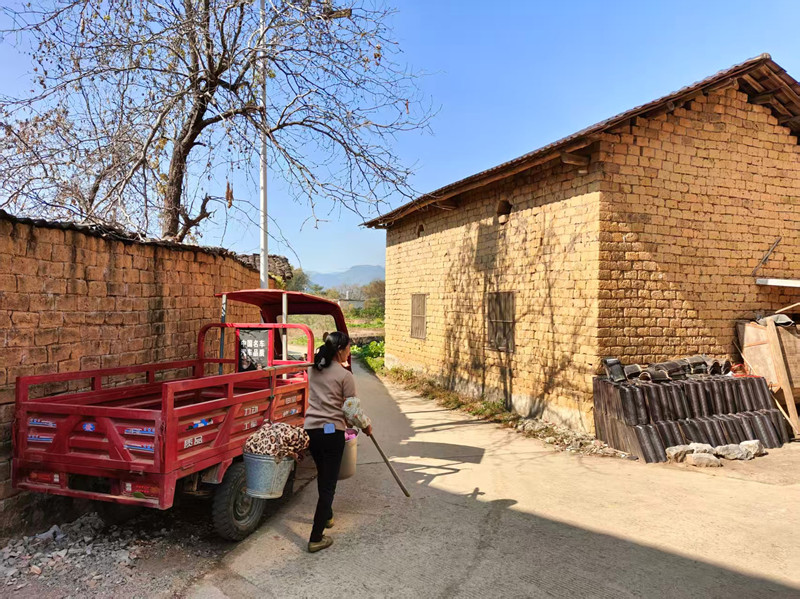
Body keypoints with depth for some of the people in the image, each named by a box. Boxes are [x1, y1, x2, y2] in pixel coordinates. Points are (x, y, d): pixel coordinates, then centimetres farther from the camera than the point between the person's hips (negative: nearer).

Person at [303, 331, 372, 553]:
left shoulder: (313, 370, 7)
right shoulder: (345, 376, -12)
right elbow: (352, 410, -9)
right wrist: (366, 425, 9)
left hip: (311, 429, 7)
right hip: (332, 432, -7)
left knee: (323, 475, 26)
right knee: (329, 482, 1)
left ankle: (326, 516, 43)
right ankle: (316, 538, 2)